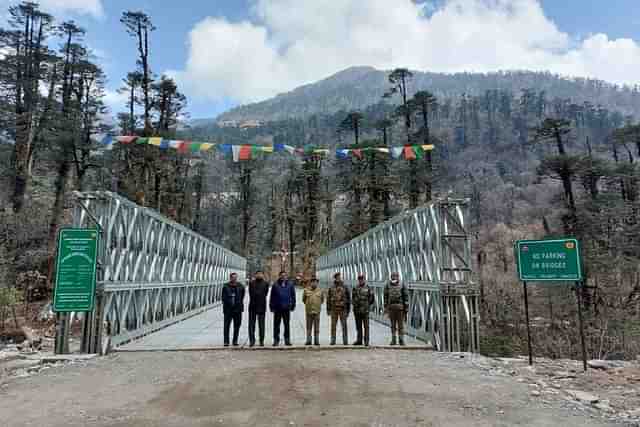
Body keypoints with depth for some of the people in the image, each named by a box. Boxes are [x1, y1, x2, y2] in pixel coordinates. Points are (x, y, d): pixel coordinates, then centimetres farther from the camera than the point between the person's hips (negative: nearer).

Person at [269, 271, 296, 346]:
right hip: (277, 308, -1)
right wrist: (272, 306, 0)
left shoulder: (290, 284, 5)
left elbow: (293, 295, 8)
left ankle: (287, 340, 14)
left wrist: (293, 305, 4)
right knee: (276, 325, 3)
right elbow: (272, 296, 4)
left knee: (287, 325, 7)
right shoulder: (275, 285, 2)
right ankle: (276, 340, 10)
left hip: (286, 308, 1)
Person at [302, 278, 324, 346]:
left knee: (317, 327, 1)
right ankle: (308, 341, 7)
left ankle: (316, 341, 5)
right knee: (309, 327, 3)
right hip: (308, 311, 0)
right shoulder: (306, 290, 2)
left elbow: (322, 300, 17)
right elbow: (303, 299, 15)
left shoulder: (320, 291, 4)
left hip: (317, 311, 0)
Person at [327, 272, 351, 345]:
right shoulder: (331, 288, 5)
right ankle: (333, 341, 9)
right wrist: (328, 310, 1)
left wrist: (348, 310, -3)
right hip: (334, 310, 1)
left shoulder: (345, 288, 0)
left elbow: (348, 300, 1)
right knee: (333, 326, 3)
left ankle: (345, 341, 5)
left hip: (342, 310, -1)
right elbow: (328, 300, 6)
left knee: (344, 326, 0)